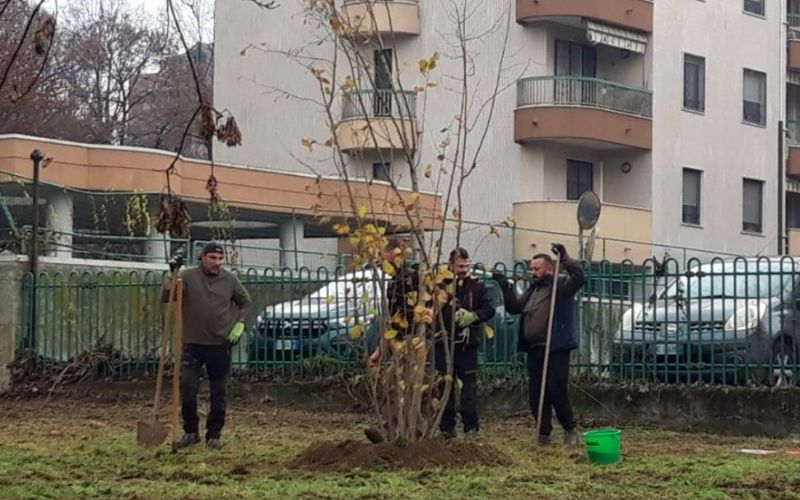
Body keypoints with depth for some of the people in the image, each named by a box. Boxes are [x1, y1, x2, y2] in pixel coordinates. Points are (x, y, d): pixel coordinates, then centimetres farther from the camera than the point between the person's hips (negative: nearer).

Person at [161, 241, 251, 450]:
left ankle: (214, 435, 16)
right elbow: (166, 297, -10)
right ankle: (190, 432, 10)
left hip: (220, 345, 1)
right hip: (193, 344, -1)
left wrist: (239, 325, 4)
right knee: (187, 389, -6)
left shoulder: (230, 280, 2)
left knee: (218, 393, 6)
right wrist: (173, 275, -20)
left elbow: (245, 302, 15)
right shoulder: (188, 276, -4)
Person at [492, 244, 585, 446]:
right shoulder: (533, 290, 20)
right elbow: (514, 307, 20)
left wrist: (564, 258, -28)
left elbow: (579, 277, -22)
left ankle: (570, 430, 8)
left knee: (557, 391, -7)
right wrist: (505, 287, 9)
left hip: (555, 350, -8)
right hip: (534, 349, 8)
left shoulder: (561, 285, -4)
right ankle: (543, 434, 16)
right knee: (536, 394, 9)